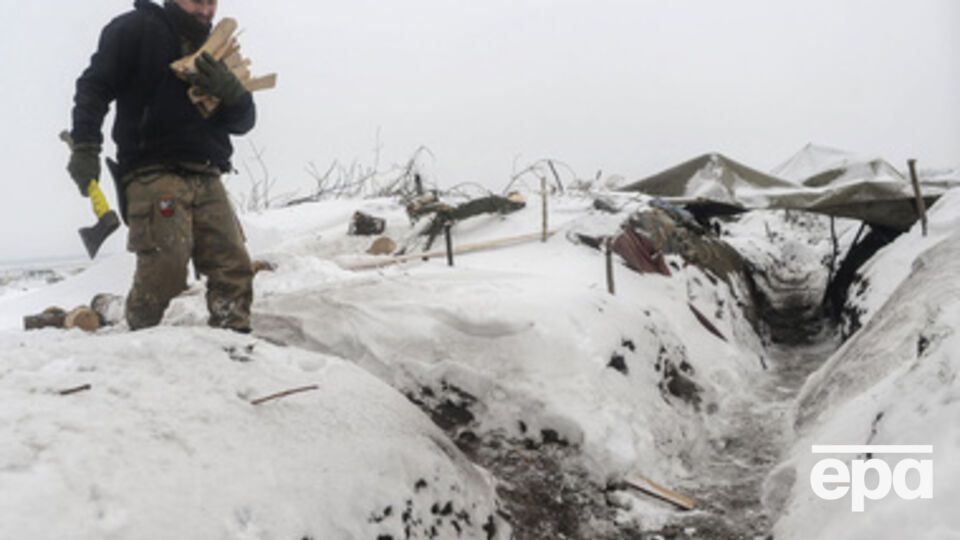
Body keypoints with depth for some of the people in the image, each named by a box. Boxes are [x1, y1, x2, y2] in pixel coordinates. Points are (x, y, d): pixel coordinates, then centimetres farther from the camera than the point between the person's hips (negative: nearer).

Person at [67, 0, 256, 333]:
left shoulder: (214, 52, 22)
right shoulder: (136, 28, 6)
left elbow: (244, 122, 14)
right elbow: (95, 86, 1)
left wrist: (231, 91, -8)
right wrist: (85, 145, -13)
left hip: (207, 179, 5)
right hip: (153, 172, -5)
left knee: (234, 269, -8)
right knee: (165, 270, -17)